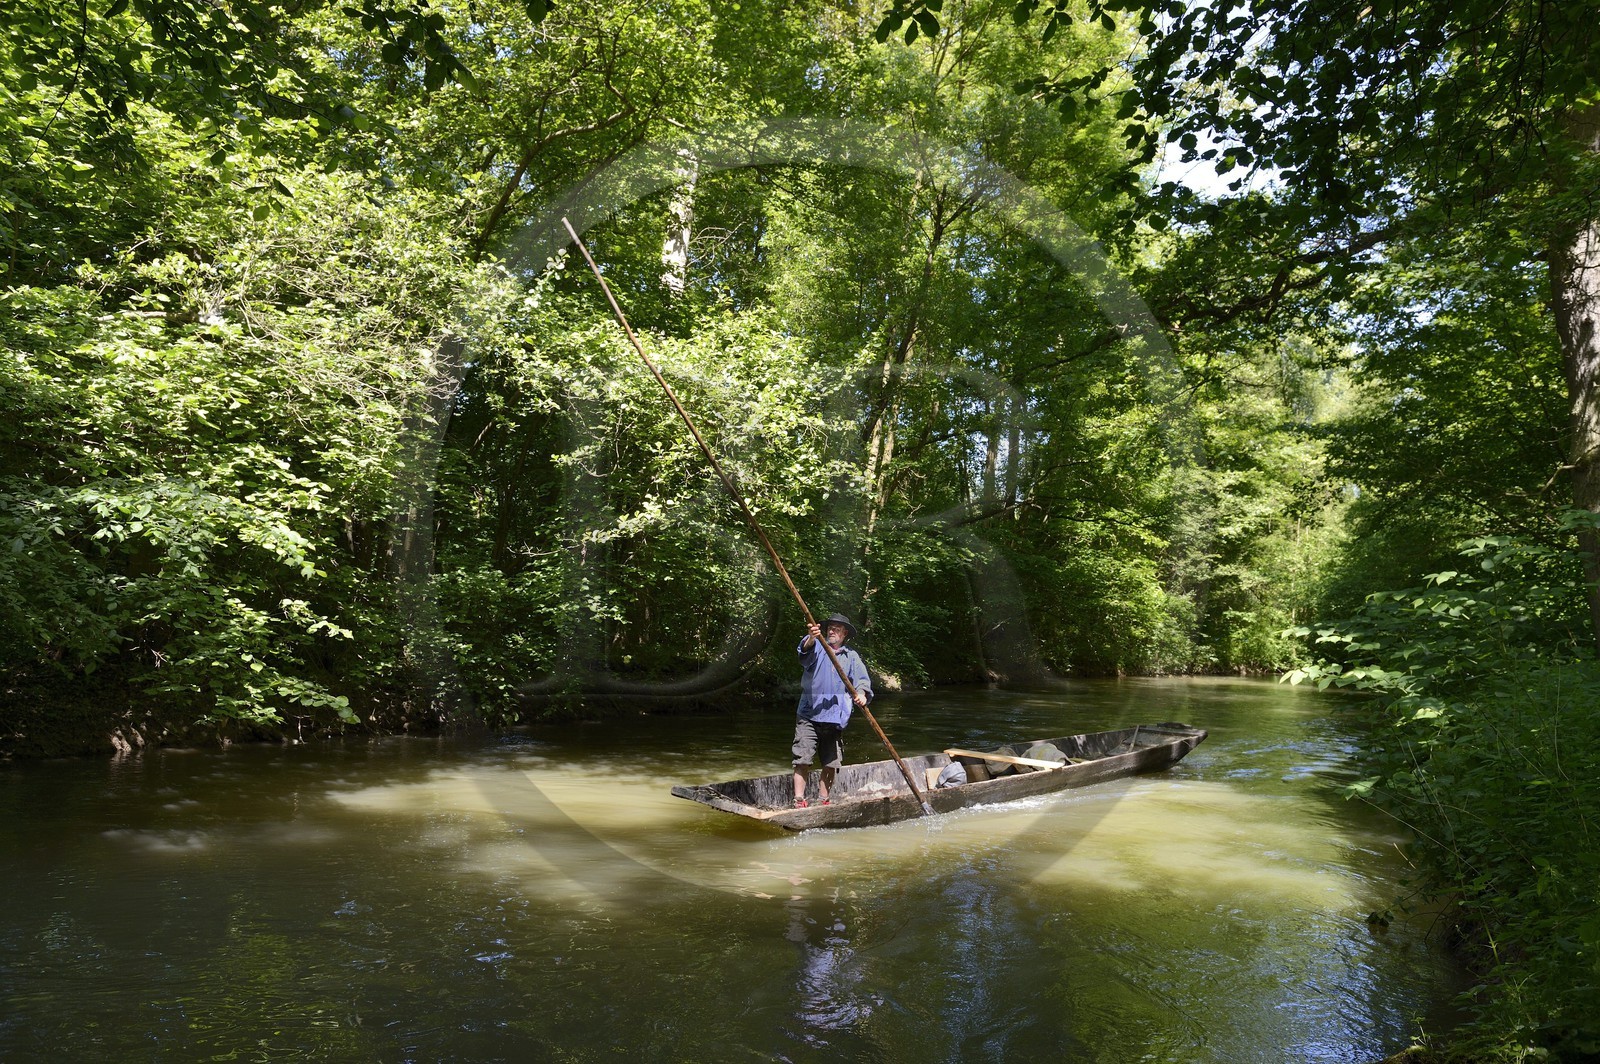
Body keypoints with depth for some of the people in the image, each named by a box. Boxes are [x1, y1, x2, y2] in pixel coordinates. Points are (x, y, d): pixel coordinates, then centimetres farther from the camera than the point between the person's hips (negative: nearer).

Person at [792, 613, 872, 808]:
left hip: (835, 718, 3)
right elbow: (806, 651, -19)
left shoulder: (852, 657, 13)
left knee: (831, 763, 7)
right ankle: (799, 801, -6)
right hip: (809, 714, -3)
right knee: (803, 759, -9)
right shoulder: (817, 648, 5)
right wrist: (811, 638, -42)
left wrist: (862, 694, -21)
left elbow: (862, 679, 1)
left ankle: (822, 801, 20)